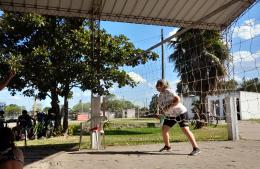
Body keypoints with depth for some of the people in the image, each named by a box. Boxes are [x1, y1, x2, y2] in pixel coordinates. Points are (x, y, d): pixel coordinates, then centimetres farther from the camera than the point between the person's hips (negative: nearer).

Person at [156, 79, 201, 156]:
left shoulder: (168, 91, -18)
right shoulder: (160, 95, 8)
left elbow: (178, 99, -28)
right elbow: (162, 105, 20)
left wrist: (168, 107, -30)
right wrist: (161, 111, -1)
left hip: (180, 113, -8)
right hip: (170, 115, 9)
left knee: (185, 130, -17)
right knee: (164, 129, 2)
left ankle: (196, 148, -13)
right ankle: (167, 146, 21)